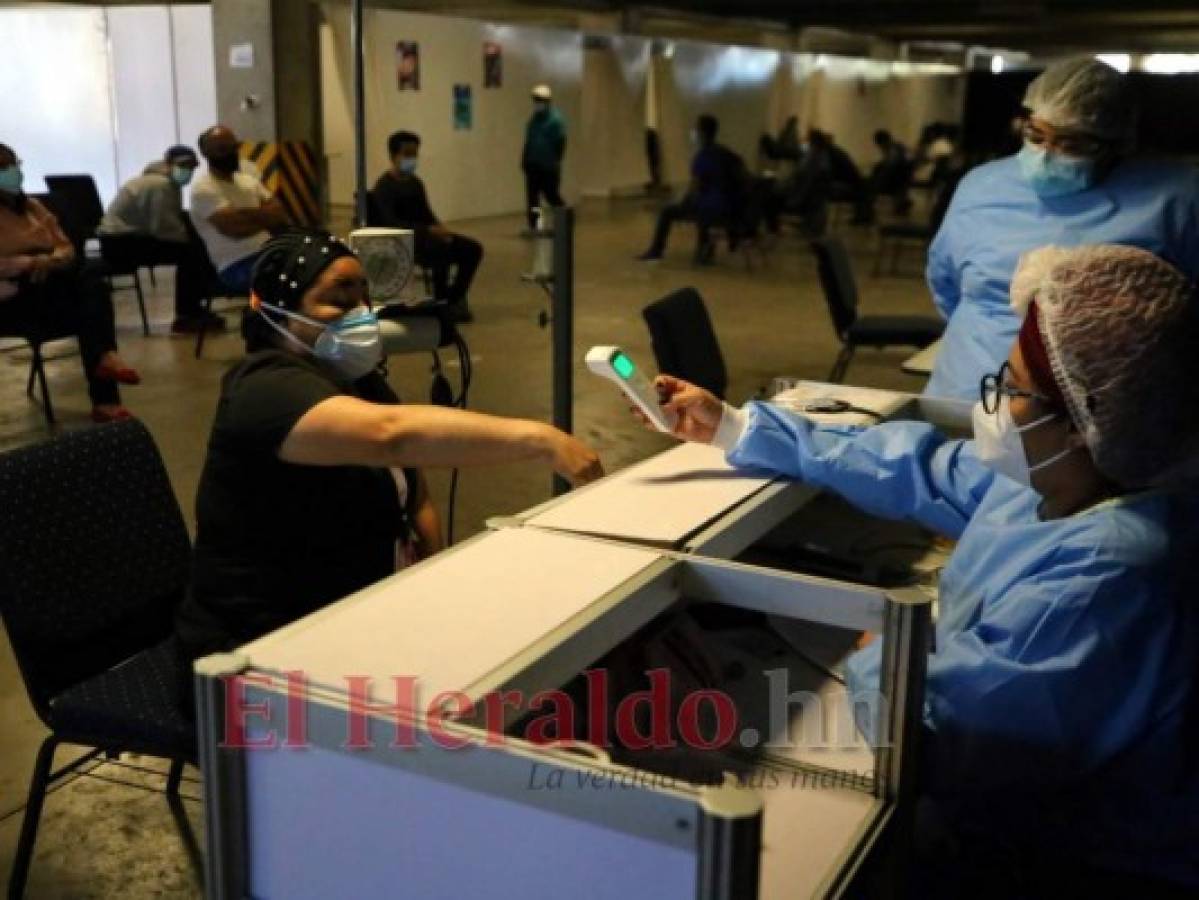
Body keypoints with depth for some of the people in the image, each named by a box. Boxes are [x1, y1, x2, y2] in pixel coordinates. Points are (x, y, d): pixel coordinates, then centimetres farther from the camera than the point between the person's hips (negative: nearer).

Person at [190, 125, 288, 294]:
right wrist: (264, 218, 0)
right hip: (236, 266, -7)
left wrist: (247, 214, -5)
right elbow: (234, 229, -17)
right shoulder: (202, 188, -4)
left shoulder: (248, 179, 19)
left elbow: (280, 216, 10)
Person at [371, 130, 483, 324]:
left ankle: (452, 299, 2)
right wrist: (428, 230, -29)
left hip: (422, 235, 8)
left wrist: (440, 229, -5)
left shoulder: (415, 183, 16)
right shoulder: (385, 186, -10)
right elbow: (391, 223, -21)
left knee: (473, 249, -6)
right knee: (442, 252, -35)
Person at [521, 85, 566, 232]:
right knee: (532, 196, 3)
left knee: (551, 195, -1)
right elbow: (528, 142, 16)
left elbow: (560, 142, -12)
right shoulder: (534, 119, 13)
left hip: (548, 167, -7)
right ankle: (533, 225, 7)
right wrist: (525, 160, 10)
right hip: (533, 165, 7)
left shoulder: (556, 119, -10)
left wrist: (555, 162, -15)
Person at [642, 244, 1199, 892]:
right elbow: (914, 470, 6)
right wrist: (734, 428, 9)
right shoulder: (1049, 481, -7)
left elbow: (925, 742, -34)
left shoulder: (1100, 578, -36)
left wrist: (876, 657, -11)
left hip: (1046, 853, -8)